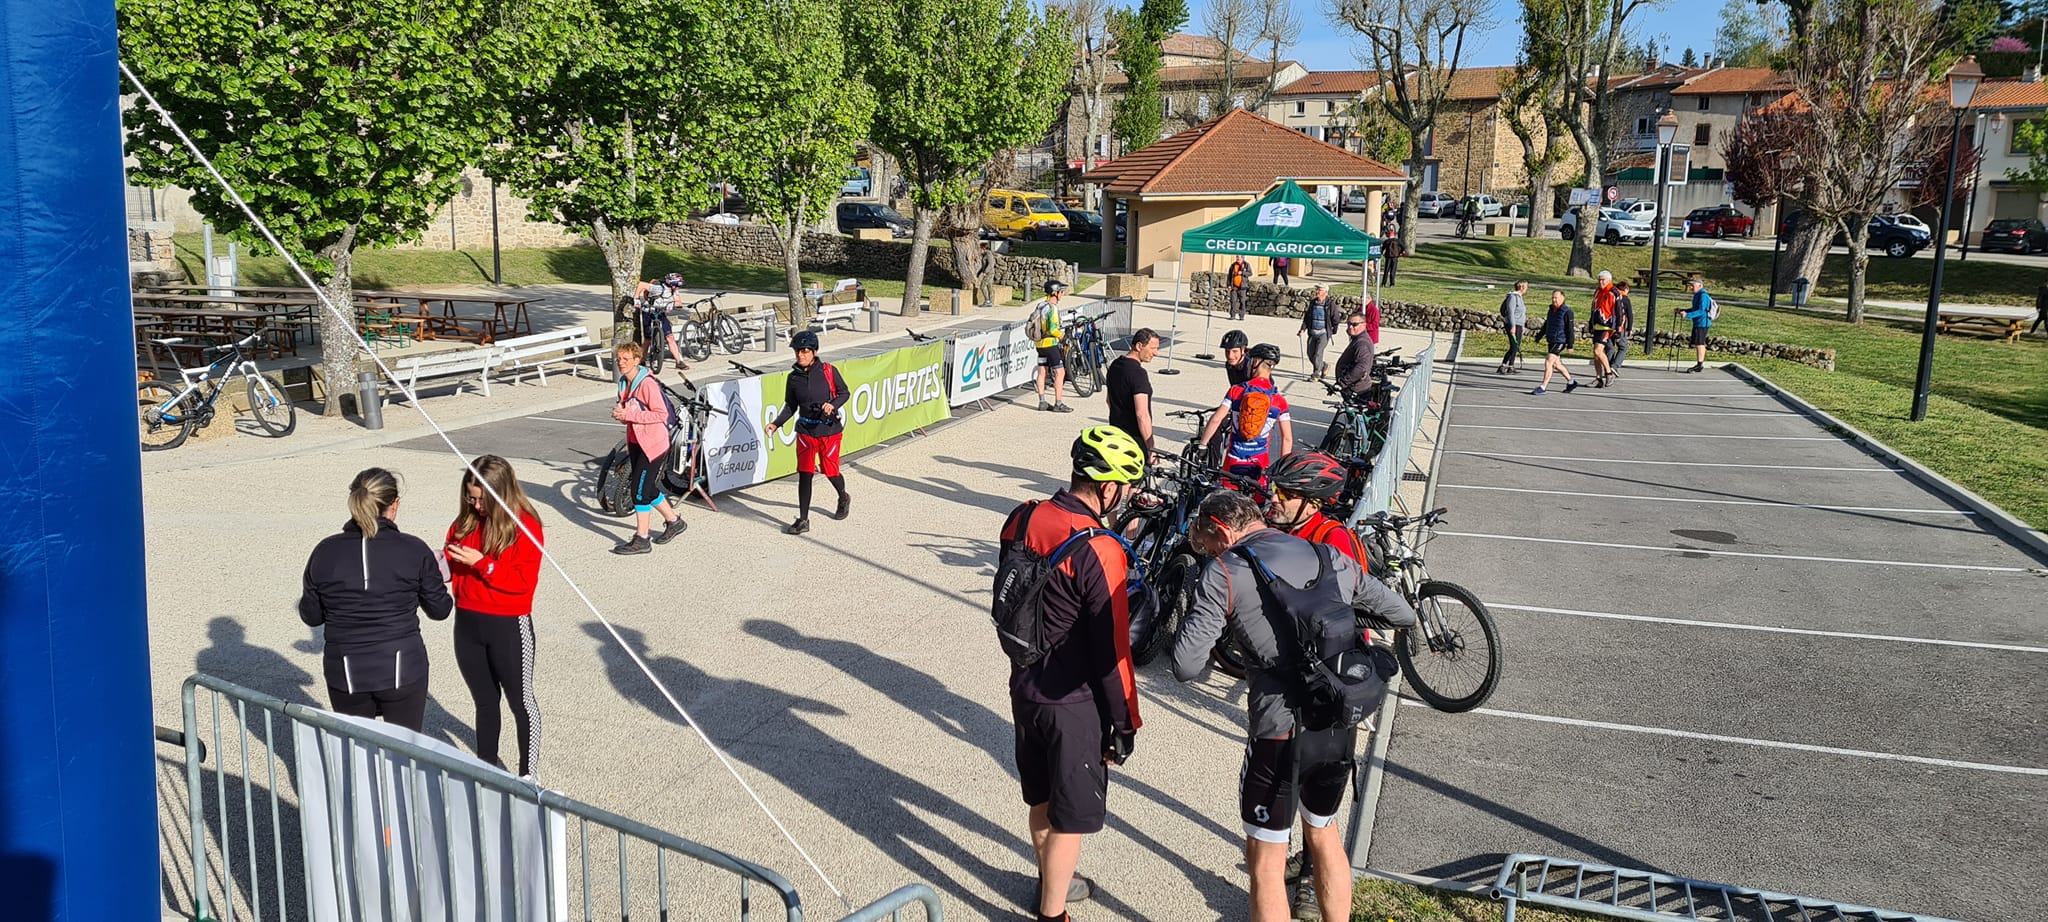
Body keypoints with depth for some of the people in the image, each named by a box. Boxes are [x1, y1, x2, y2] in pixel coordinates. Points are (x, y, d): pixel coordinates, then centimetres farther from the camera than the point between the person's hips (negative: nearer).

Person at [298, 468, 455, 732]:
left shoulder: (325, 551, -3)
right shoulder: (414, 551, -9)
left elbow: (311, 616, 5)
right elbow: (439, 609, 0)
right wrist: (437, 579, 19)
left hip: (346, 675, 2)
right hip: (403, 671, -2)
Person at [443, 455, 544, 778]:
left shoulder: (525, 526, -15)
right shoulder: (466, 521, 2)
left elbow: (524, 580, -20)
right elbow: (452, 566, 7)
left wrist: (481, 563, -24)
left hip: (508, 626, -6)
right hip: (467, 623, 6)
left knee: (520, 700, 9)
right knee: (485, 700, 21)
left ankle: (528, 775, 21)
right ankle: (487, 764, 36)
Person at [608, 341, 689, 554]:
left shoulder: (647, 383, -19)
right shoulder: (624, 383, 8)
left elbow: (661, 414, -22)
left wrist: (629, 415, -23)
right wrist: (619, 413, -2)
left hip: (653, 443, -9)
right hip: (636, 441, 9)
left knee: (640, 490, -8)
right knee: (647, 489, 15)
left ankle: (641, 540, 0)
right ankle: (673, 521, 34)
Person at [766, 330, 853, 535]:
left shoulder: (828, 371, -6)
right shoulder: (793, 378, 2)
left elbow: (845, 392, 2)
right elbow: (790, 407, 9)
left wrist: (833, 405, -17)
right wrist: (776, 424, -5)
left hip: (829, 429, -2)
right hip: (806, 431, 2)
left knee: (830, 472, 7)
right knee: (804, 474, -5)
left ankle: (844, 498, 41)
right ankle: (803, 520, 2)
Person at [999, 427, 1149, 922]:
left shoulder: (1021, 519, -5)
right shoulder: (1099, 551, -26)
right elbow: (1113, 649, -20)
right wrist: (1125, 724, -10)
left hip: (1024, 687, 7)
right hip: (1074, 704, -7)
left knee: (1042, 800, 25)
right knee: (1070, 818, 9)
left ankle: (1053, 882, 46)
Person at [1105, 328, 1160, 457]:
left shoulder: (1115, 365, 8)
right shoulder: (1138, 373, -21)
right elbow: (1142, 414, -26)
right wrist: (1150, 448, -24)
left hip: (1116, 433, 9)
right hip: (1135, 438, -9)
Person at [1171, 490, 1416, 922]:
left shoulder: (1225, 573, -8)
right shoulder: (1333, 559, 9)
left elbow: (1186, 667, -11)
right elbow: (1403, 614, 18)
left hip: (1281, 732, -6)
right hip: (1341, 727, 6)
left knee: (1266, 857, 12)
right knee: (1324, 833, 28)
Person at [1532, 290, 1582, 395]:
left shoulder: (1567, 311, -12)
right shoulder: (1552, 310, 12)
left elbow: (1570, 329, -12)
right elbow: (1546, 325, 24)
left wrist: (1570, 345, -14)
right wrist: (1539, 336, 20)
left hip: (1560, 341, -9)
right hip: (1551, 341, 9)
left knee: (1548, 361, -15)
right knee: (1556, 364, 15)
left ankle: (1543, 387, -13)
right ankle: (1571, 382, 31)